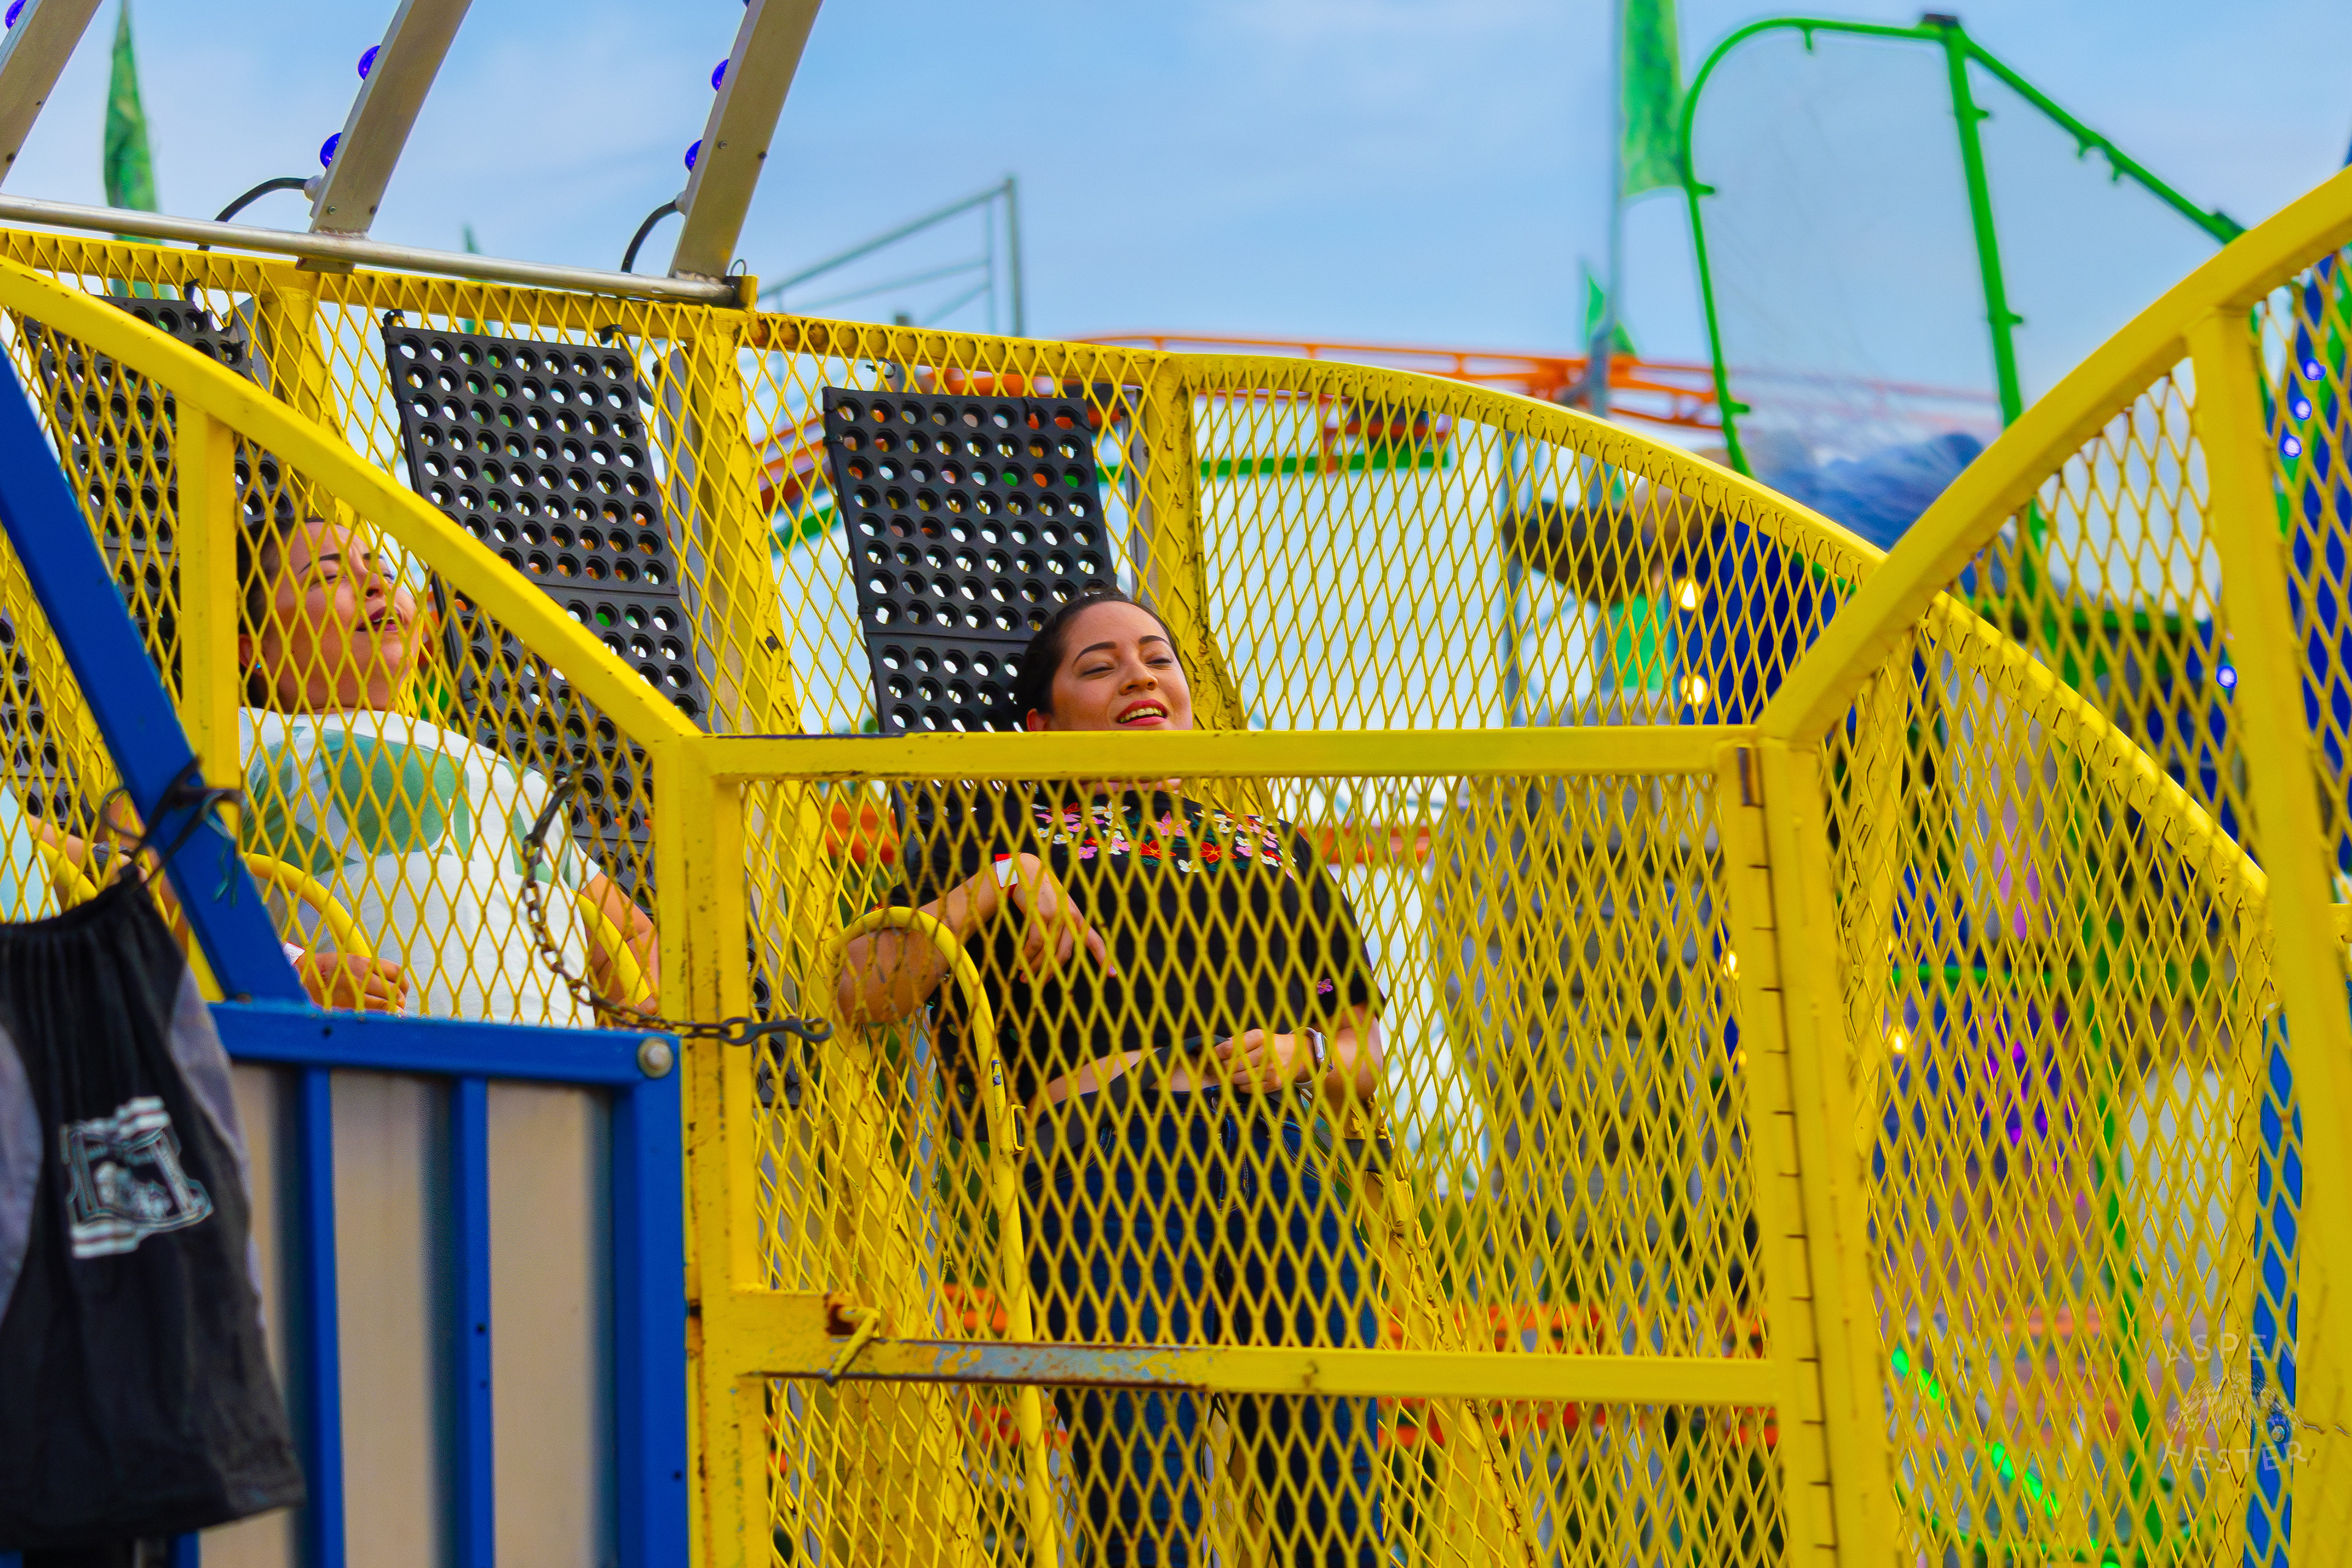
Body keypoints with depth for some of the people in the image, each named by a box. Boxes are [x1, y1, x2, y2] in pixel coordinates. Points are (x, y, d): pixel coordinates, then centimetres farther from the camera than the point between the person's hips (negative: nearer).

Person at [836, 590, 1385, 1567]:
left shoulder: (1279, 853, 28)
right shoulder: (995, 826, 18)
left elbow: (1365, 1055, 28)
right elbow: (859, 993, 6)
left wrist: (1304, 1054, 6)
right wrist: (995, 886, -5)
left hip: (1282, 1165, 4)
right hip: (1105, 1150, -3)